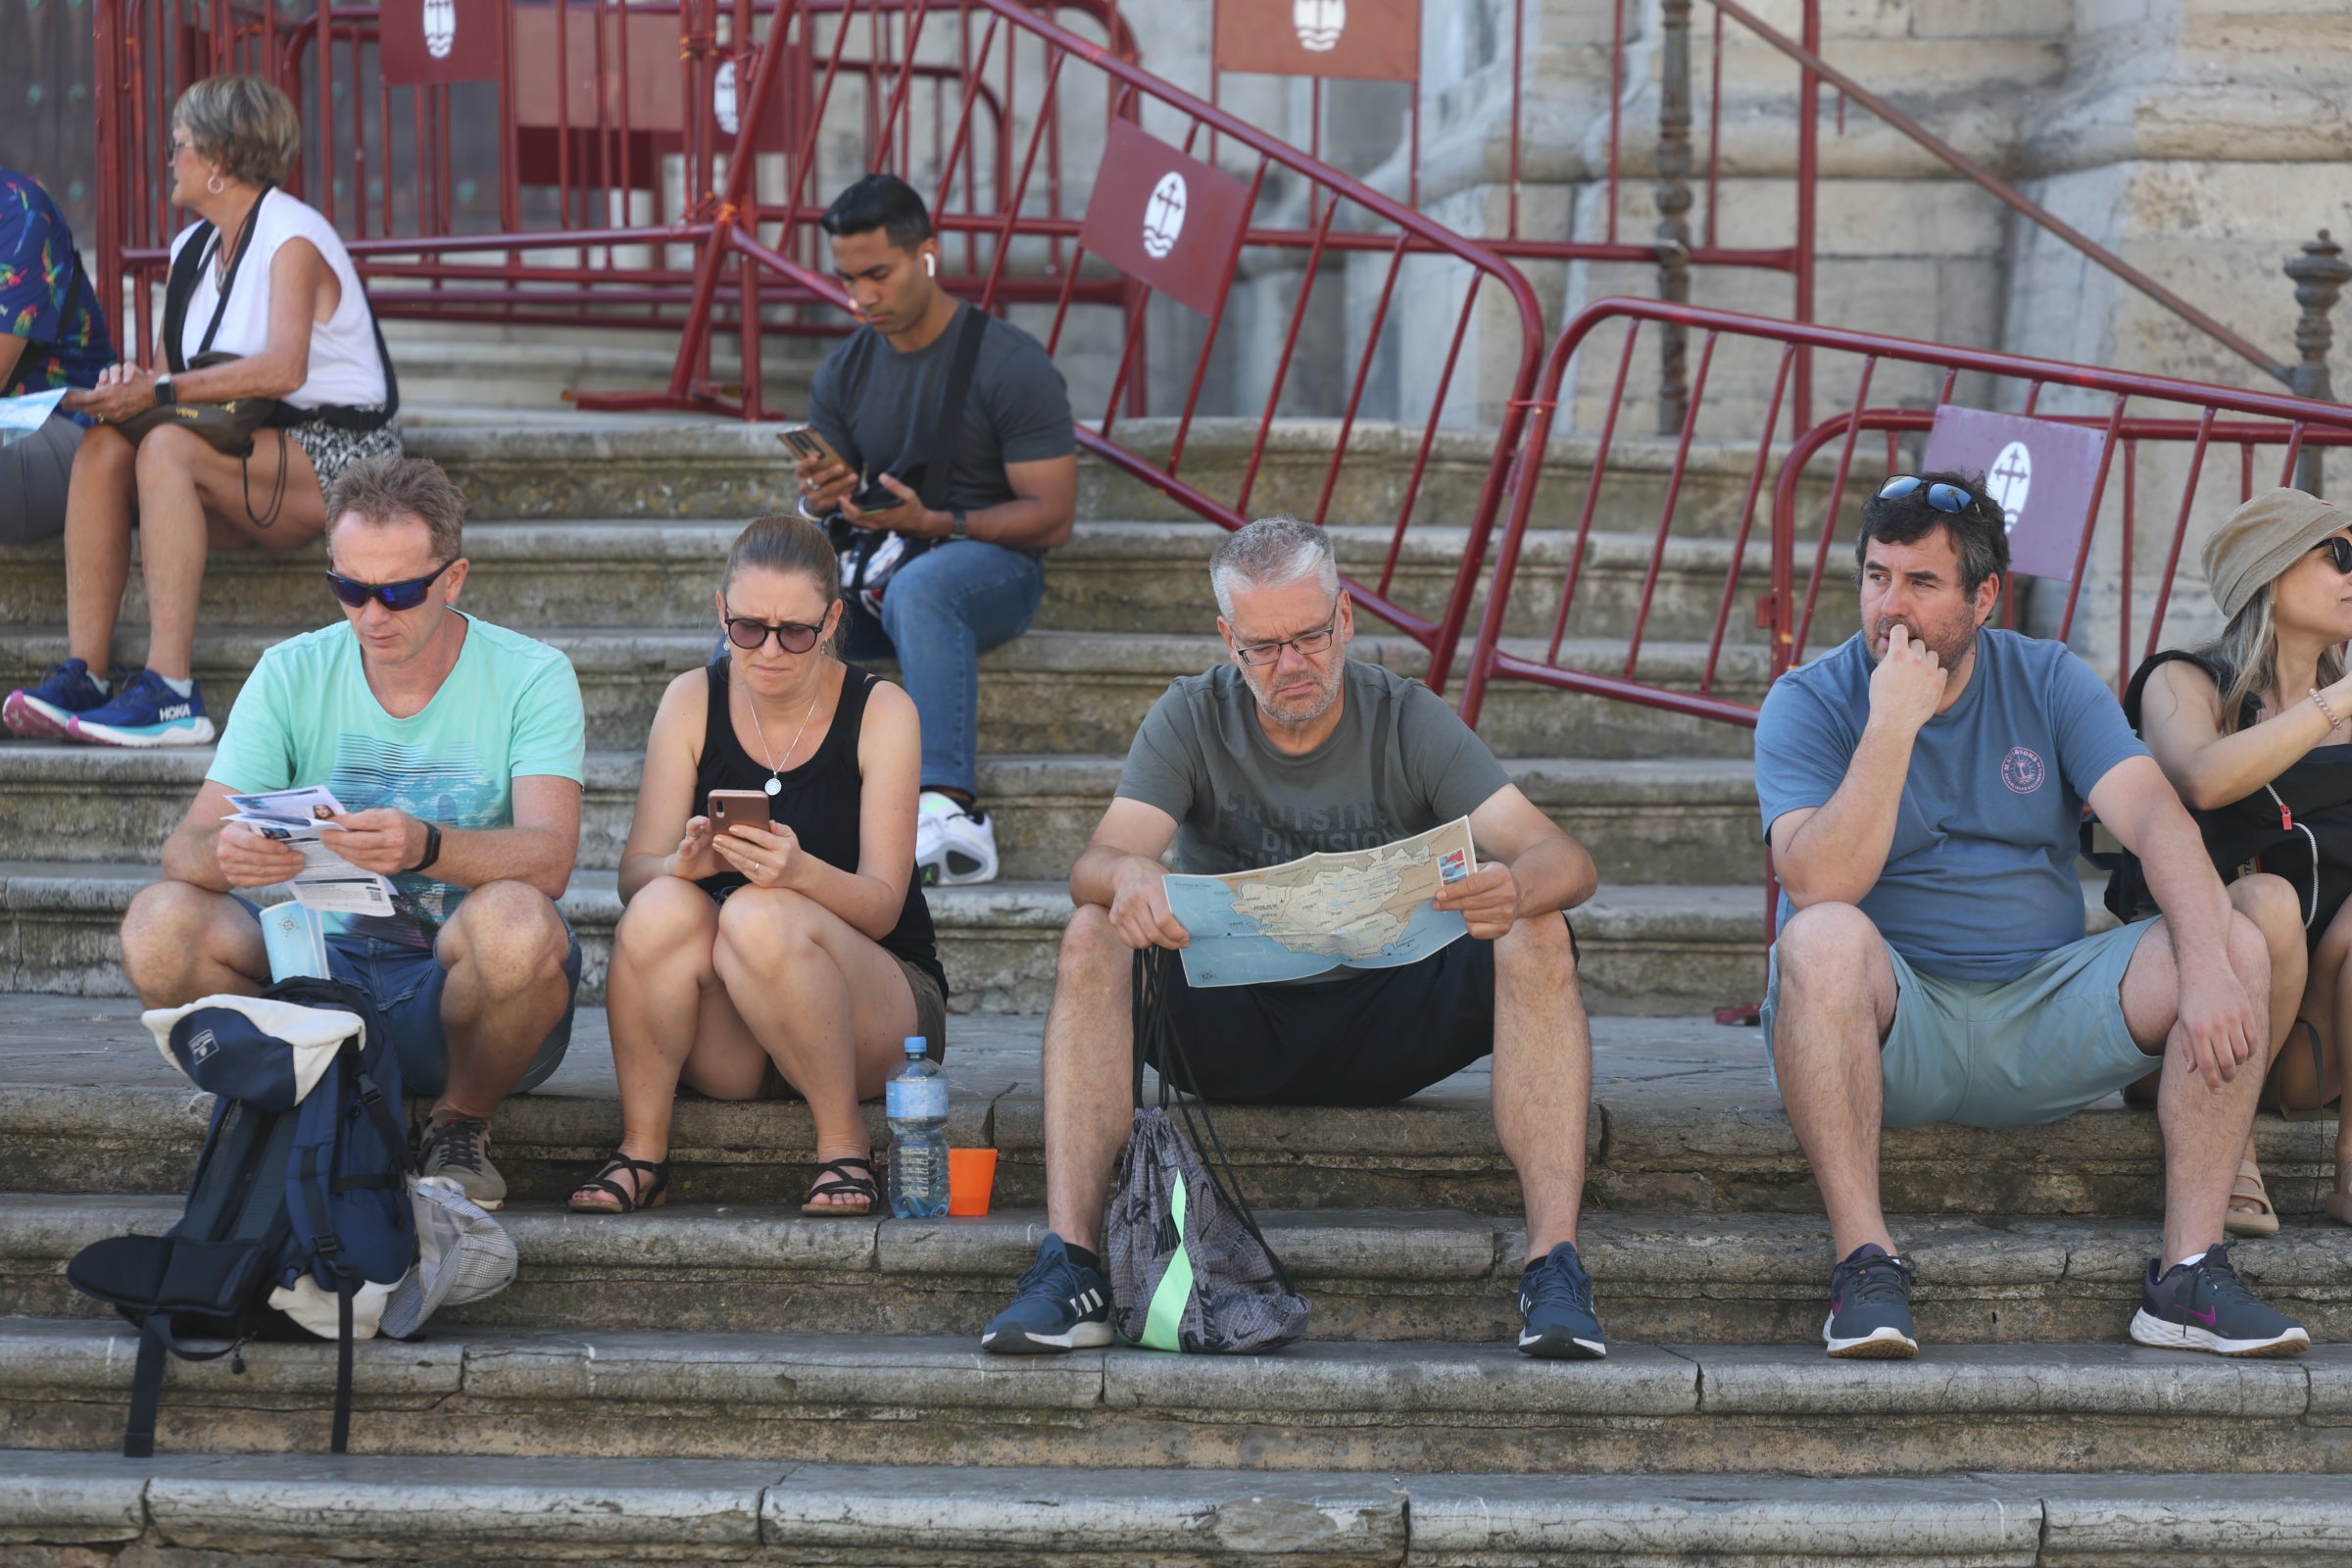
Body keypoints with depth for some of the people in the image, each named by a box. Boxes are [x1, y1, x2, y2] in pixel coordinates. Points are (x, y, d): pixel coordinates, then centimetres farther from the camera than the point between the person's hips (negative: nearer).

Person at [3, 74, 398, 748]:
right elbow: (168, 368, 12)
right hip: (247, 454, 8)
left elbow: (282, 368, -26)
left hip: (336, 457, -8)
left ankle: (171, 692, -38)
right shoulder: (193, 248, 16)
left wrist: (161, 392, -28)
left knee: (168, 447, -31)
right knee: (103, 447, -16)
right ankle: (84, 673, -25)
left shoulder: (292, 236, -10)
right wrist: (134, 382, -11)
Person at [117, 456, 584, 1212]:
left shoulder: (530, 677, -6)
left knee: (514, 920, -37)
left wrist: (427, 845, -43)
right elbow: (186, 846, -6)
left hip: (462, 982, -2)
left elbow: (548, 858, -22)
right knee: (160, 925, -23)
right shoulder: (291, 675, 2)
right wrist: (224, 856, -33)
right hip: (329, 970, 3)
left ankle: (461, 1124, -6)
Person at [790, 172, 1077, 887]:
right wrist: (819, 501, -13)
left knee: (918, 589, -41)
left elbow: (1052, 517, -11)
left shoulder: (1011, 363, -7)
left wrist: (936, 523, -24)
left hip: (992, 564, -5)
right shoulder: (844, 372, 11)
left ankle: (951, 811, -52)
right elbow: (816, 506, 14)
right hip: (875, 563, 6)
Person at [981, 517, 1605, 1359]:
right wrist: (1129, 877, -45)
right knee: (1092, 936, -26)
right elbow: (1097, 862, -18)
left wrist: (1515, 886, -42)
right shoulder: (1193, 719, -2)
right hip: (1231, 1028, 0)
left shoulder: (1408, 720, -4)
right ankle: (1069, 1263, -35)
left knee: (1538, 941, -26)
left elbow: (1567, 862, -16)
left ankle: (1554, 1266, -34)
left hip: (1385, 1027, 0)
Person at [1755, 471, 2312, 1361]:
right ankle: (1864, 1257, -33)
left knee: (2244, 944, -17)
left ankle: (2190, 1270, -20)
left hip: (2041, 1017, 3)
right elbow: (1820, 885, -19)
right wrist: (1892, 726, -22)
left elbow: (2154, 816, -10)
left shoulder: (2050, 683, 6)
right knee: (1824, 939, -36)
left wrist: (2209, 966, -26)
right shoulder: (1808, 704, -3)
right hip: (1889, 1030, -3)